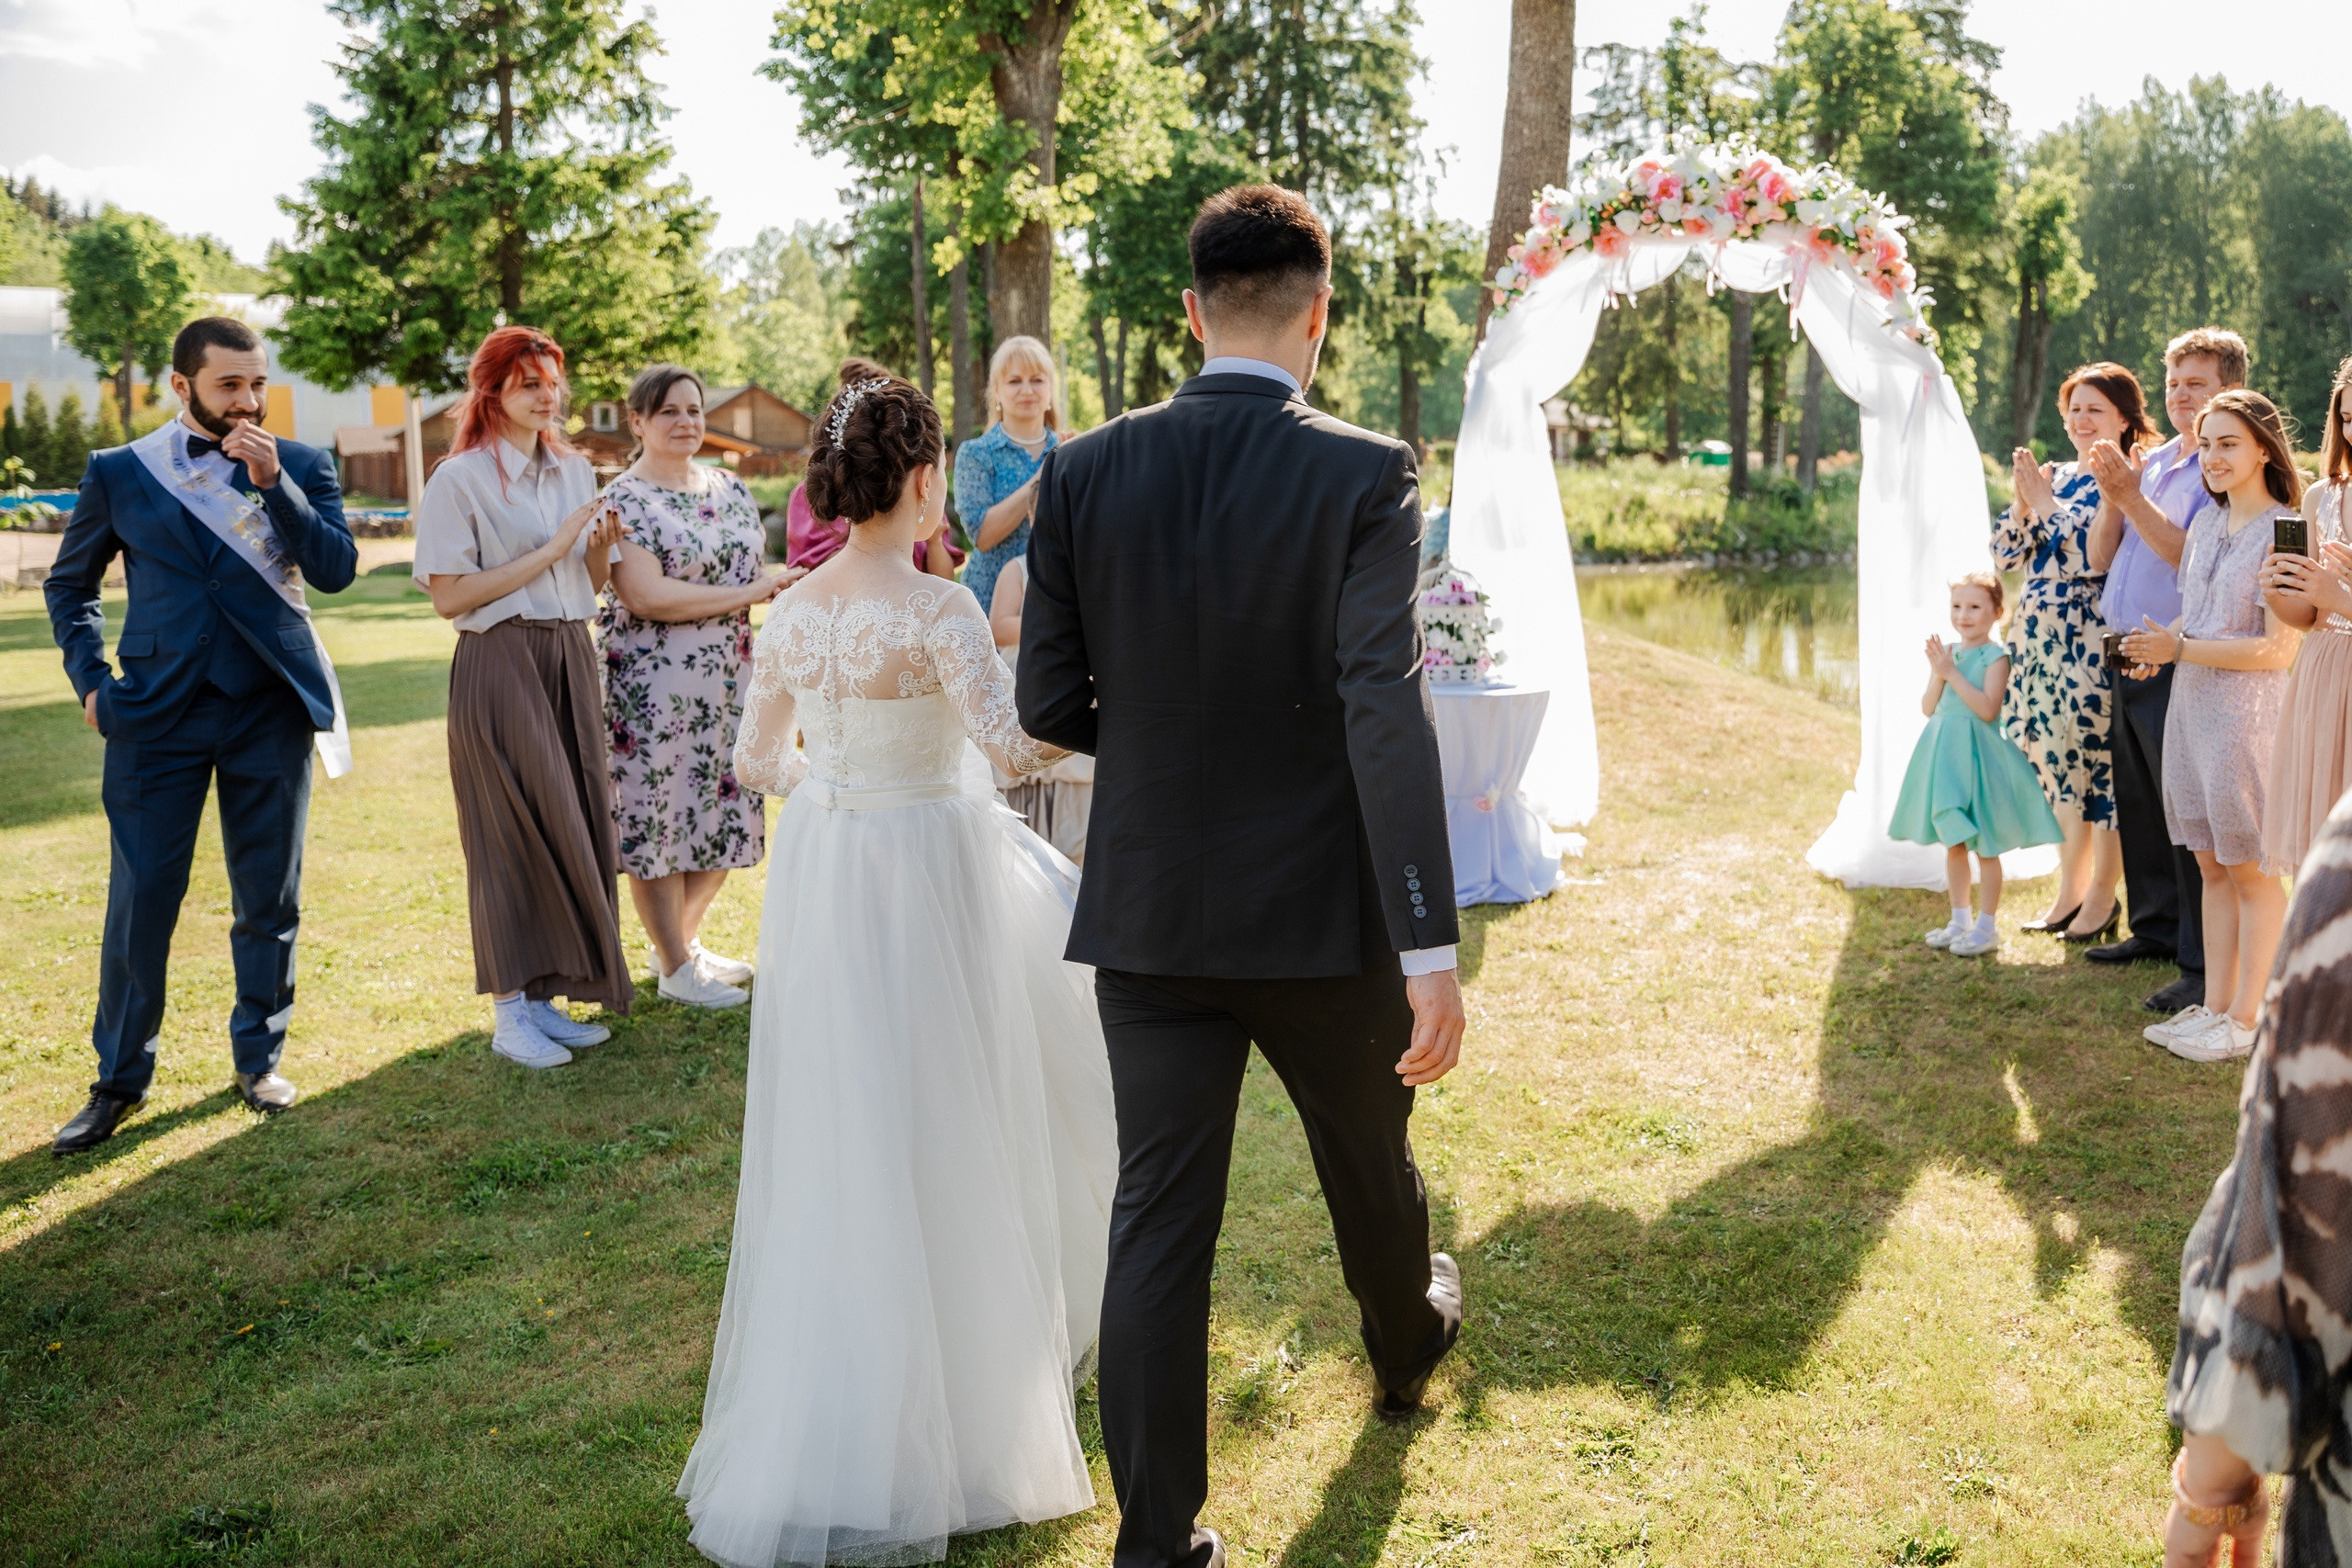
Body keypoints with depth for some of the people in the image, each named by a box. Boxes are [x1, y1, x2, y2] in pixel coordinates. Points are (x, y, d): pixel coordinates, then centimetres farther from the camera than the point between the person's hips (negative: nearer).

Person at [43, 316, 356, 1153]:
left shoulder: (301, 466, 4)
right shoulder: (119, 473, 5)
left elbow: (336, 570, -9)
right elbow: (70, 585, 16)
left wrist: (271, 480, -16)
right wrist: (90, 680, 5)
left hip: (271, 712, 1)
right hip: (157, 715, 0)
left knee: (269, 900, 8)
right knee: (139, 900, -1)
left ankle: (259, 1059, 23)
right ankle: (119, 1079, 13)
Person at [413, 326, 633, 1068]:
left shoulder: (575, 472, 12)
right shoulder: (460, 479, -7)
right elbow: (449, 597, -13)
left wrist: (602, 544, -3)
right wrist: (549, 551, -15)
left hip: (569, 660, 6)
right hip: (500, 665, -6)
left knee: (572, 822, 5)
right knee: (514, 831, -3)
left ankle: (544, 997, 15)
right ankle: (511, 1013, 5)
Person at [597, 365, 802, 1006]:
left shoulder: (731, 489, 11)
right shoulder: (623, 501, -9)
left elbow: (760, 574, 17)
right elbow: (645, 597, -19)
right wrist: (750, 593, -17)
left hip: (727, 679, 7)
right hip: (652, 683, -6)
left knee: (725, 814, 10)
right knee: (660, 813, 0)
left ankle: (682, 940, 29)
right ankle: (675, 966, 12)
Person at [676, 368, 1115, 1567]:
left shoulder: (791, 613, 3)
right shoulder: (935, 610, -16)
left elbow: (755, 761, 11)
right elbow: (1014, 743, -24)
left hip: (821, 880, 6)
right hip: (927, 877, -6)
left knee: (834, 1142, 17)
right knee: (933, 1140, 8)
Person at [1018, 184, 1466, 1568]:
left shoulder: (1086, 475, -4)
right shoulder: (1366, 477, -13)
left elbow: (1051, 705, -1)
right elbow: (1386, 713, -23)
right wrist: (1431, 950, -23)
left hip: (1150, 911, 2)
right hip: (1323, 914, -1)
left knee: (1159, 1217, 8)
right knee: (1371, 1166, 24)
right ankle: (1408, 1346, 52)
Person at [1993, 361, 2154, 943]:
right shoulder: (2057, 476, 14)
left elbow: (2093, 558, -18)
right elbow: (2007, 555, 9)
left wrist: (2044, 501, -14)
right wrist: (2023, 499, -6)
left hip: (2094, 640, -7)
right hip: (2039, 635, 7)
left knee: (2099, 761, -2)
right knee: (2056, 762, 12)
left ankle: (2102, 898, 9)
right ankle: (2069, 890, 23)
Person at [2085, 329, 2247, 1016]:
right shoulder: (2149, 464, 15)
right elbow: (2100, 557, 12)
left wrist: (2132, 497, -18)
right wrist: (2112, 496, -3)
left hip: (2180, 666, -8)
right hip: (2127, 657, 8)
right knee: (2137, 804, 16)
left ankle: (2206, 967, 1)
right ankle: (2156, 928, 31)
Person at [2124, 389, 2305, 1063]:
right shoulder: (2207, 524, 11)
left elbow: (2279, 649, -18)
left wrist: (2181, 648, -17)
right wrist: (2159, 645, 2)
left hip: (2249, 711, -8)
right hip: (2191, 704, 8)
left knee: (2251, 870, 2)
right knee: (2211, 866, 12)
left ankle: (2246, 1020, 11)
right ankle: (2214, 1005, 21)